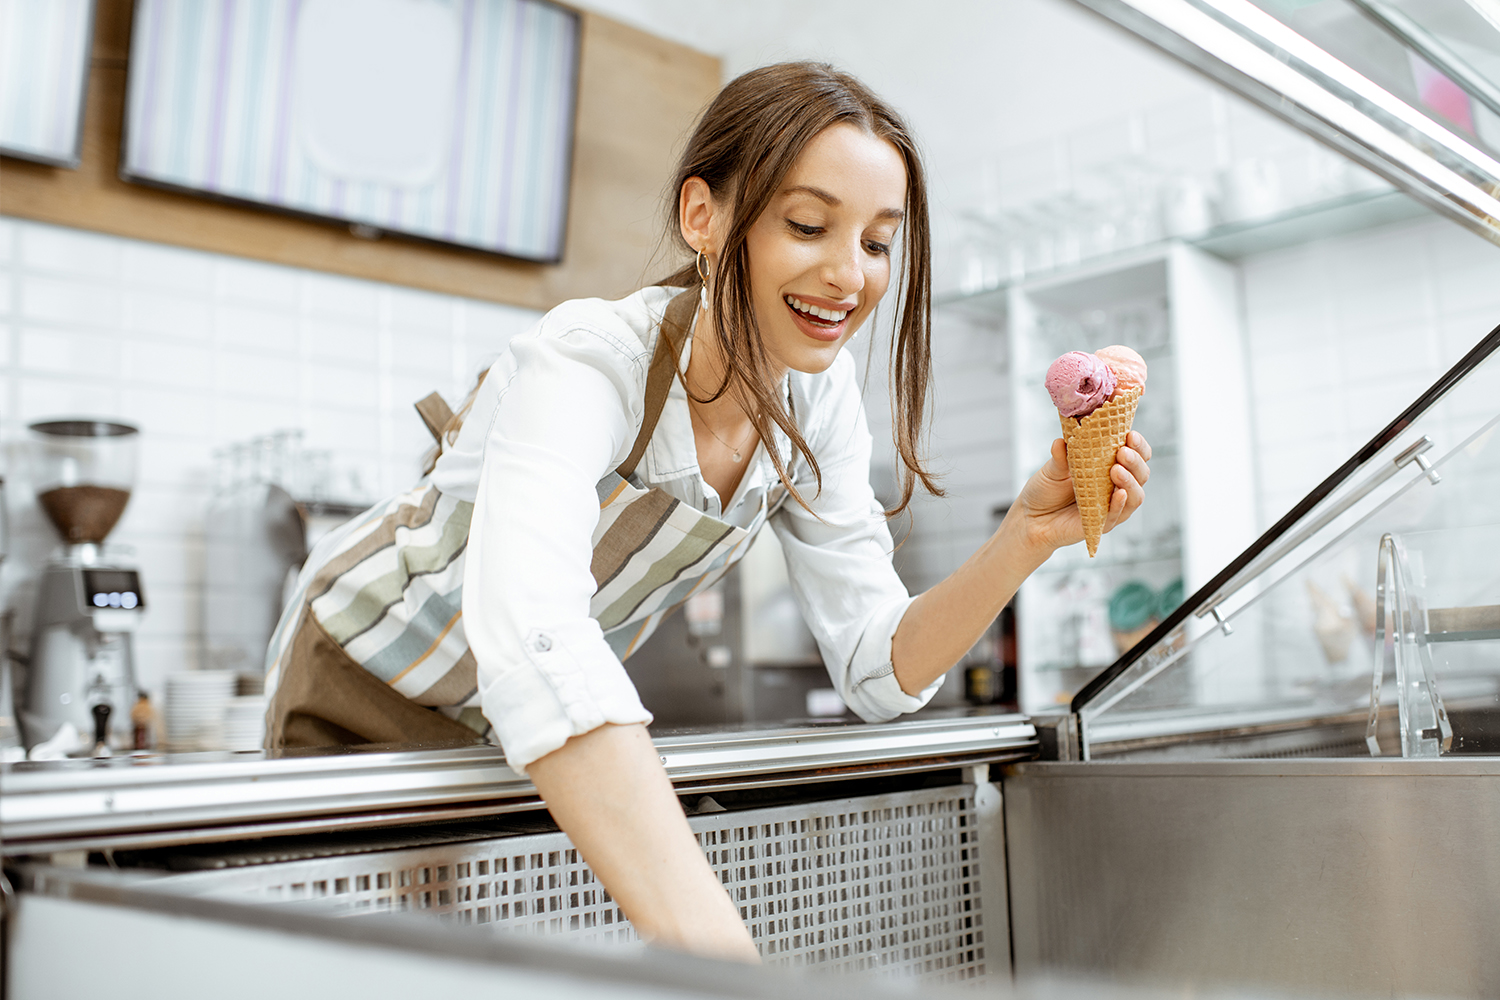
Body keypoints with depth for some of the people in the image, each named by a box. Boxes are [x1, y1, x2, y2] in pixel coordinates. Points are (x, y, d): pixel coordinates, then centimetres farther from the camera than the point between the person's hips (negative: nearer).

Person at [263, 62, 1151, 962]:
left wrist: (1027, 539, -29)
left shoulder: (817, 396, -14)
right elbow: (532, 642, -51)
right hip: (369, 686, -4)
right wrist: (718, 948, -60)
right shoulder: (591, 362, -33)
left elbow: (879, 669, -13)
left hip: (537, 719, 4)